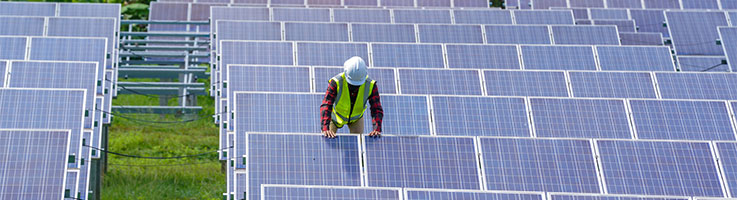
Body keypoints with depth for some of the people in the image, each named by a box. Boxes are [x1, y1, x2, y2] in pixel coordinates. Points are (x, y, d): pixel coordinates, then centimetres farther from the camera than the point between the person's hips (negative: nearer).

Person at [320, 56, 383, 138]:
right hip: (336, 115, -2)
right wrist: (325, 129, -58)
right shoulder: (336, 82, -38)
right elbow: (326, 106, -44)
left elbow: (377, 109, -31)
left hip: (356, 117, 2)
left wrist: (377, 129, -47)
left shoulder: (370, 85, -32)